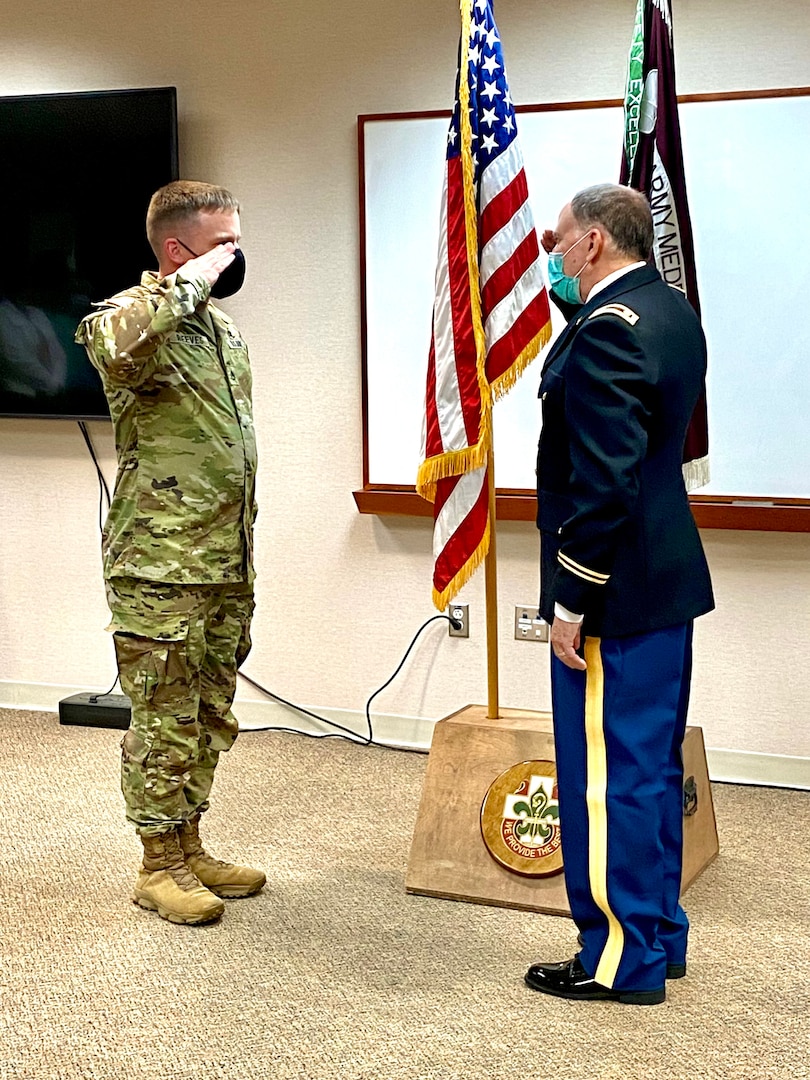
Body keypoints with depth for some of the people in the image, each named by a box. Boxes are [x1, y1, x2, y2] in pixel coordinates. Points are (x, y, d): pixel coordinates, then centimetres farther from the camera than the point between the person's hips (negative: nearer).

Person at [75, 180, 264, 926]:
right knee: (165, 725, 1)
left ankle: (189, 849, 28)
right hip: (160, 571, -8)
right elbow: (114, 344, -41)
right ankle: (159, 866, 14)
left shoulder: (224, 328, 15)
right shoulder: (134, 316, -12)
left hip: (227, 569, 8)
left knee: (209, 720, 16)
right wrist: (193, 281, -27)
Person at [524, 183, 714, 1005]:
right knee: (652, 766, 17)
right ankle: (658, 936, 28)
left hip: (617, 594, -10)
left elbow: (605, 480, -24)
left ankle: (622, 960, 10)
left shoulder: (608, 330, -20)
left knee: (607, 775, 0)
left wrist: (571, 599, -19)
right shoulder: (670, 312, 10)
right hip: (667, 577, 10)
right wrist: (574, 311, 10)